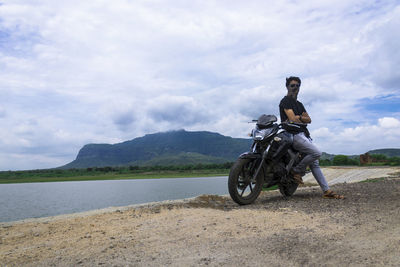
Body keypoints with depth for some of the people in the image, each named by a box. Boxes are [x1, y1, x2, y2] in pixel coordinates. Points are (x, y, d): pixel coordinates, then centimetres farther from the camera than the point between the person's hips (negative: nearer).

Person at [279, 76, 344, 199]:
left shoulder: (299, 104, 26)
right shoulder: (286, 101, -1)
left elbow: (309, 119, 15)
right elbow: (293, 119, -14)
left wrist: (299, 118, -3)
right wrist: (303, 119, 4)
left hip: (304, 134, 9)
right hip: (294, 135, -9)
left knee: (314, 163, 3)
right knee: (317, 152, -23)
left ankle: (327, 191, 3)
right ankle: (297, 170, -5)